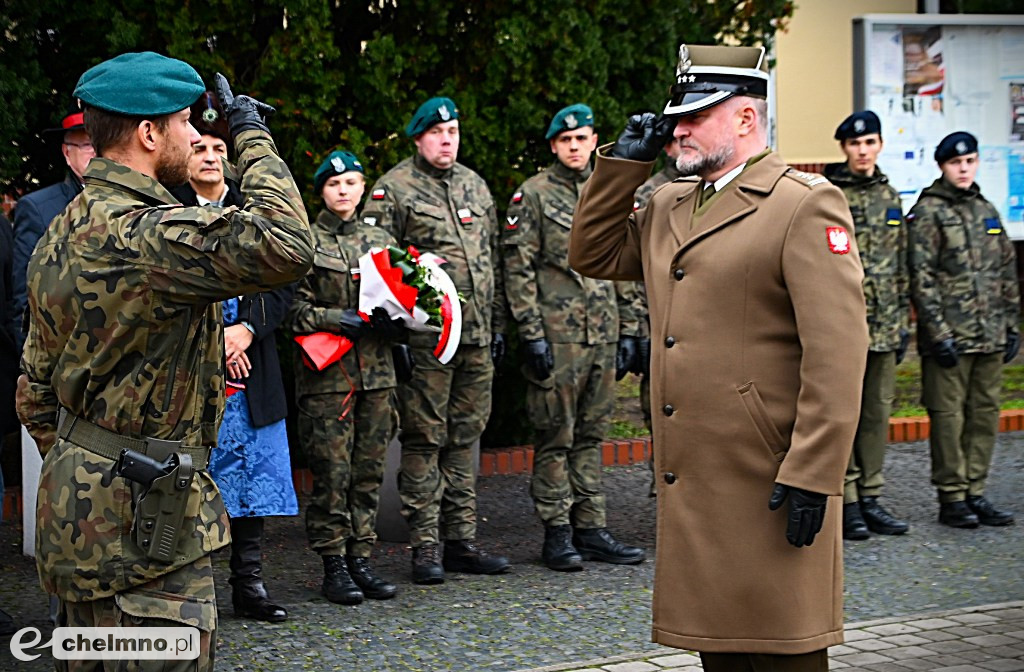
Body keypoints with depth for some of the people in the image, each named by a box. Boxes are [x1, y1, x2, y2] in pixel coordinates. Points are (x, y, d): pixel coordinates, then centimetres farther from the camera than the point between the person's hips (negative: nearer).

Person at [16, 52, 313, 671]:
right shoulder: (149, 234, -20)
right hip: (140, 524, -10)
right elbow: (288, 248, -34)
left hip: (76, 499, 10)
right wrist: (252, 136, -19)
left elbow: (36, 392, 19)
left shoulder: (63, 234, 13)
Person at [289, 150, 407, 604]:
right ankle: (334, 566, 3)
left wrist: (393, 328, -1)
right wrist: (340, 320, -17)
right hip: (327, 376, -4)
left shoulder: (381, 240, 14)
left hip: (377, 373, 5)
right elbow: (295, 309, -5)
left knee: (370, 471, 6)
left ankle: (361, 560, 14)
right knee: (332, 473, -4)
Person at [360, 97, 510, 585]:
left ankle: (461, 540, 16)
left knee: (465, 438, 10)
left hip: (476, 337, 6)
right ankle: (424, 546, 2)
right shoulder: (394, 189, -2)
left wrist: (497, 325, 18)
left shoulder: (475, 186, 17)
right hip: (425, 338, -6)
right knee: (424, 439, -3)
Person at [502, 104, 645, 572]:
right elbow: (518, 269, -6)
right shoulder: (532, 195, -2)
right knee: (555, 437, -1)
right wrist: (532, 334, -13)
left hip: (602, 336, 5)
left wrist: (628, 330, 11)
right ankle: (557, 533, 5)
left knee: (591, 435, 10)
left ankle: (590, 529, 15)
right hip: (556, 335, -5)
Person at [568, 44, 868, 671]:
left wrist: (813, 474, -19)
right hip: (693, 479, 8)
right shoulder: (669, 206, 16)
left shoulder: (806, 204, -9)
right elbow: (593, 254, 25)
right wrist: (626, 161, 13)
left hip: (769, 481, -8)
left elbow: (837, 353, -15)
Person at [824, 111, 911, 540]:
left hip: (884, 327, 6)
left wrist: (903, 321, 15)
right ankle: (846, 501, 4)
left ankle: (870, 498, 16)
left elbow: (900, 266, 18)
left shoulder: (889, 196, 14)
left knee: (878, 412, 9)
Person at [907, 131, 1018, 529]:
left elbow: (1008, 271, 19)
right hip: (949, 338, -6)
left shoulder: (986, 210, 15)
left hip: (991, 338, 6)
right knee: (948, 414, -2)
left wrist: (1012, 325, 13)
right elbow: (921, 278, -10)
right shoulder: (928, 213, -5)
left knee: (986, 411, 8)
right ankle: (952, 499, 4)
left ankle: (976, 493, 16)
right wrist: (938, 333, -15)